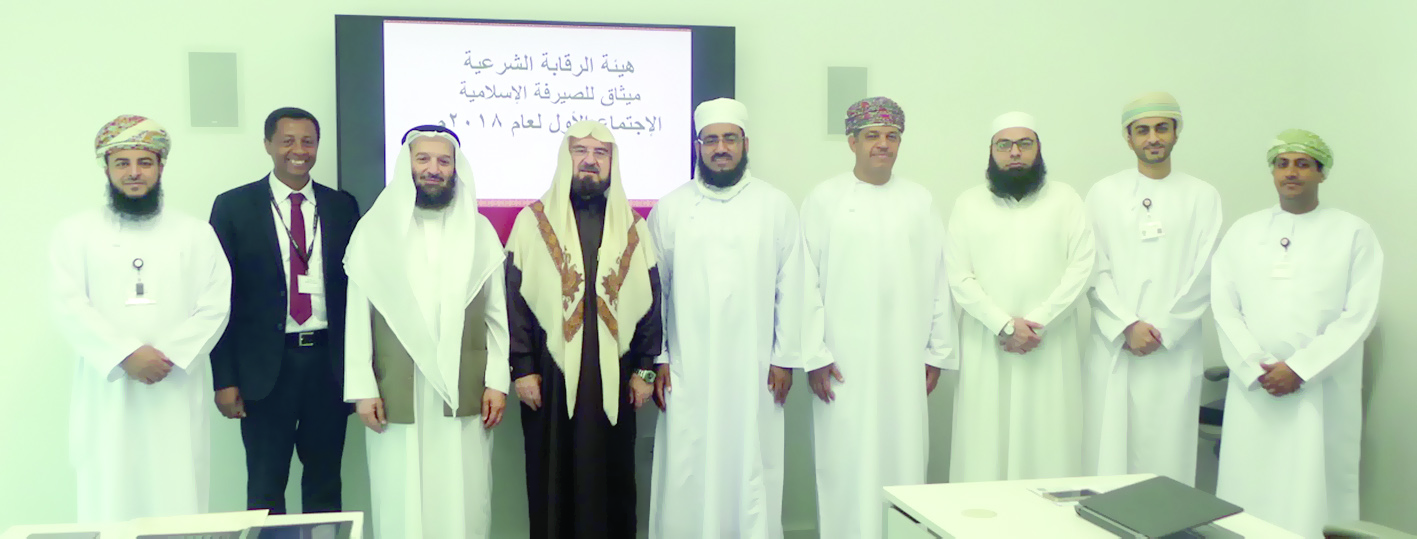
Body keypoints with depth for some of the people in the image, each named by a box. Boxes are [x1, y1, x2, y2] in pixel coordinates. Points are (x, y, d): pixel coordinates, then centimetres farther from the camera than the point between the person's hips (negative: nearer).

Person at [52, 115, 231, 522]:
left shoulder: (196, 234, 11)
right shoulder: (75, 232, 9)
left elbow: (215, 306, 2)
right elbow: (70, 307, -2)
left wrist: (169, 355, -12)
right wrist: (127, 355, -15)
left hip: (177, 394, 0)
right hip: (107, 393, 0)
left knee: (178, 505, -1)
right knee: (110, 502, 0)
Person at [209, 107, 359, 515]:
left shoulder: (342, 206, 6)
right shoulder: (233, 206, 0)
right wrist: (225, 378, -6)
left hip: (329, 362, 2)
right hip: (266, 366, -2)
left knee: (325, 482, 13)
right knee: (265, 486, 7)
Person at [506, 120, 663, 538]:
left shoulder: (632, 227, 8)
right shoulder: (534, 221, 2)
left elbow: (650, 300, 8)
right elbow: (515, 299, -1)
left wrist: (643, 369, 3)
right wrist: (523, 369, -6)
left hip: (614, 377, 2)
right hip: (550, 376, -1)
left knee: (612, 481, 8)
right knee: (554, 481, 6)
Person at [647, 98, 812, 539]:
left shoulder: (776, 206, 6)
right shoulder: (670, 209, 7)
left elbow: (790, 287, 4)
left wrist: (785, 358, 0)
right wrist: (657, 359, 1)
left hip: (754, 370, 0)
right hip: (688, 371, 0)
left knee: (752, 470, 3)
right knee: (687, 473, 1)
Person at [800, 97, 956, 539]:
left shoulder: (919, 201, 9)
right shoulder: (824, 199, 2)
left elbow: (939, 281, 9)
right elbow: (807, 282, -2)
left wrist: (938, 353, 5)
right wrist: (814, 355, -7)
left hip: (905, 362, 2)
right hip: (844, 363, -2)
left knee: (904, 459, 4)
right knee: (846, 464, 0)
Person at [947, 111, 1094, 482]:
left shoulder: (1065, 199, 8)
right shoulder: (969, 203, 8)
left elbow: (1081, 267, 0)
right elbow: (959, 276, 1)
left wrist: (1038, 322, -10)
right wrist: (1005, 324, -10)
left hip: (1051, 346, 0)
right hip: (986, 347, 0)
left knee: (1049, 443, -1)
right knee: (985, 443, -1)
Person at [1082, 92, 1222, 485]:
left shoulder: (1203, 197, 9)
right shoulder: (1104, 194, 10)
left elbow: (1204, 277, 2)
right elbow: (1095, 272, 2)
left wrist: (1162, 332, -7)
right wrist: (1128, 326, -9)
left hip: (1174, 353, 0)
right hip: (1112, 349, 0)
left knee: (1167, 455, -1)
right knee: (1108, 453, -1)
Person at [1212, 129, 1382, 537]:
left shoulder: (1353, 233, 5)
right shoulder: (1243, 231, 12)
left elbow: (1359, 315, -3)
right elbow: (1224, 307, 5)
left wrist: (1299, 370, -11)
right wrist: (1257, 368, -7)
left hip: (1322, 392, -2)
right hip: (1253, 390, 2)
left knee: (1313, 500, -2)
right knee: (1247, 497, 2)